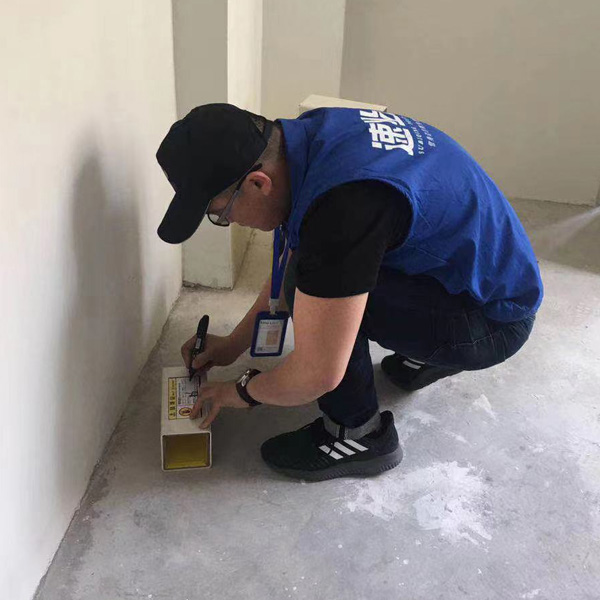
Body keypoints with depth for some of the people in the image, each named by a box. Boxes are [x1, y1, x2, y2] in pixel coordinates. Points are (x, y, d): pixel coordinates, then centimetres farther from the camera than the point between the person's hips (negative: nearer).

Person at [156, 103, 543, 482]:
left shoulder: (343, 202, -36)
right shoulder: (308, 133, -7)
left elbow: (317, 375, -29)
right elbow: (288, 266, 9)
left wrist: (243, 392, -9)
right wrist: (235, 344, 12)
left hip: (494, 322, -9)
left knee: (310, 284, -23)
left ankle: (359, 434, -3)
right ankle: (430, 353, 21)